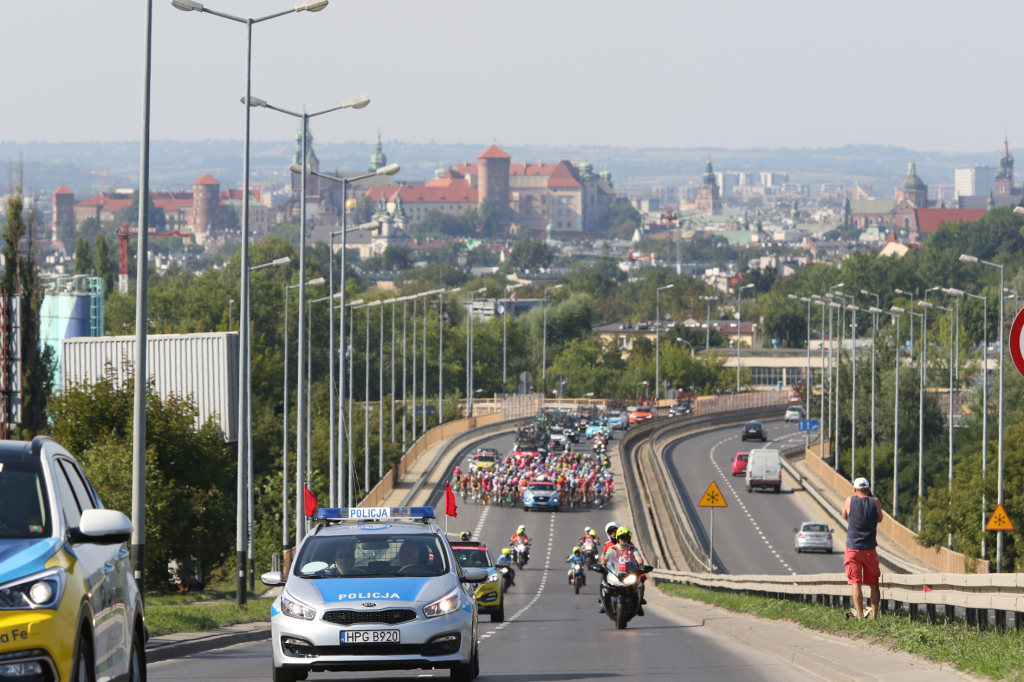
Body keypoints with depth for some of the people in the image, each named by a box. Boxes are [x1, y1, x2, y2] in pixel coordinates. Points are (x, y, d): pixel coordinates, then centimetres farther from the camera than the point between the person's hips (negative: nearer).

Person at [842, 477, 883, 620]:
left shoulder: (850, 501, -4)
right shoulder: (875, 502, -3)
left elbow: (845, 516, 12)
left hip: (853, 549, -1)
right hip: (870, 549, 1)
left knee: (856, 583, -1)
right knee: (874, 584, 10)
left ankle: (859, 616, -6)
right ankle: (874, 614, 9)